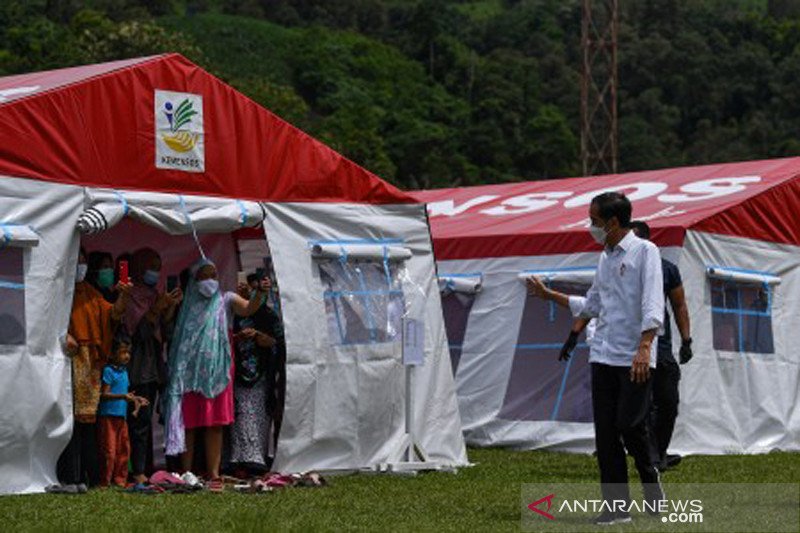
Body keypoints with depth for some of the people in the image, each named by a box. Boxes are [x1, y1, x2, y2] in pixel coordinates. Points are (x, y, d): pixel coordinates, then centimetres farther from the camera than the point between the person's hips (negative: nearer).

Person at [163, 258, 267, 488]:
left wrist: (259, 292, -33)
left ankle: (213, 473, 1)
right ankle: (186, 474, 1)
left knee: (215, 424, -1)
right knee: (188, 423, -1)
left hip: (217, 371, -1)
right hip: (189, 372, 1)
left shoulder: (226, 300, 6)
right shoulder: (187, 305, 11)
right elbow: (171, 336, 13)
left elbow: (248, 309, -16)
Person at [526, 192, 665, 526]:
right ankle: (616, 506, 7)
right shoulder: (605, 258, 18)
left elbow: (652, 304, -15)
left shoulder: (644, 252, -5)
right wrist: (548, 295, 30)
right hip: (603, 356, 7)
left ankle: (651, 482, 17)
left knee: (630, 425, -11)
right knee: (605, 432, 2)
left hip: (635, 359, -7)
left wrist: (644, 347, -26)